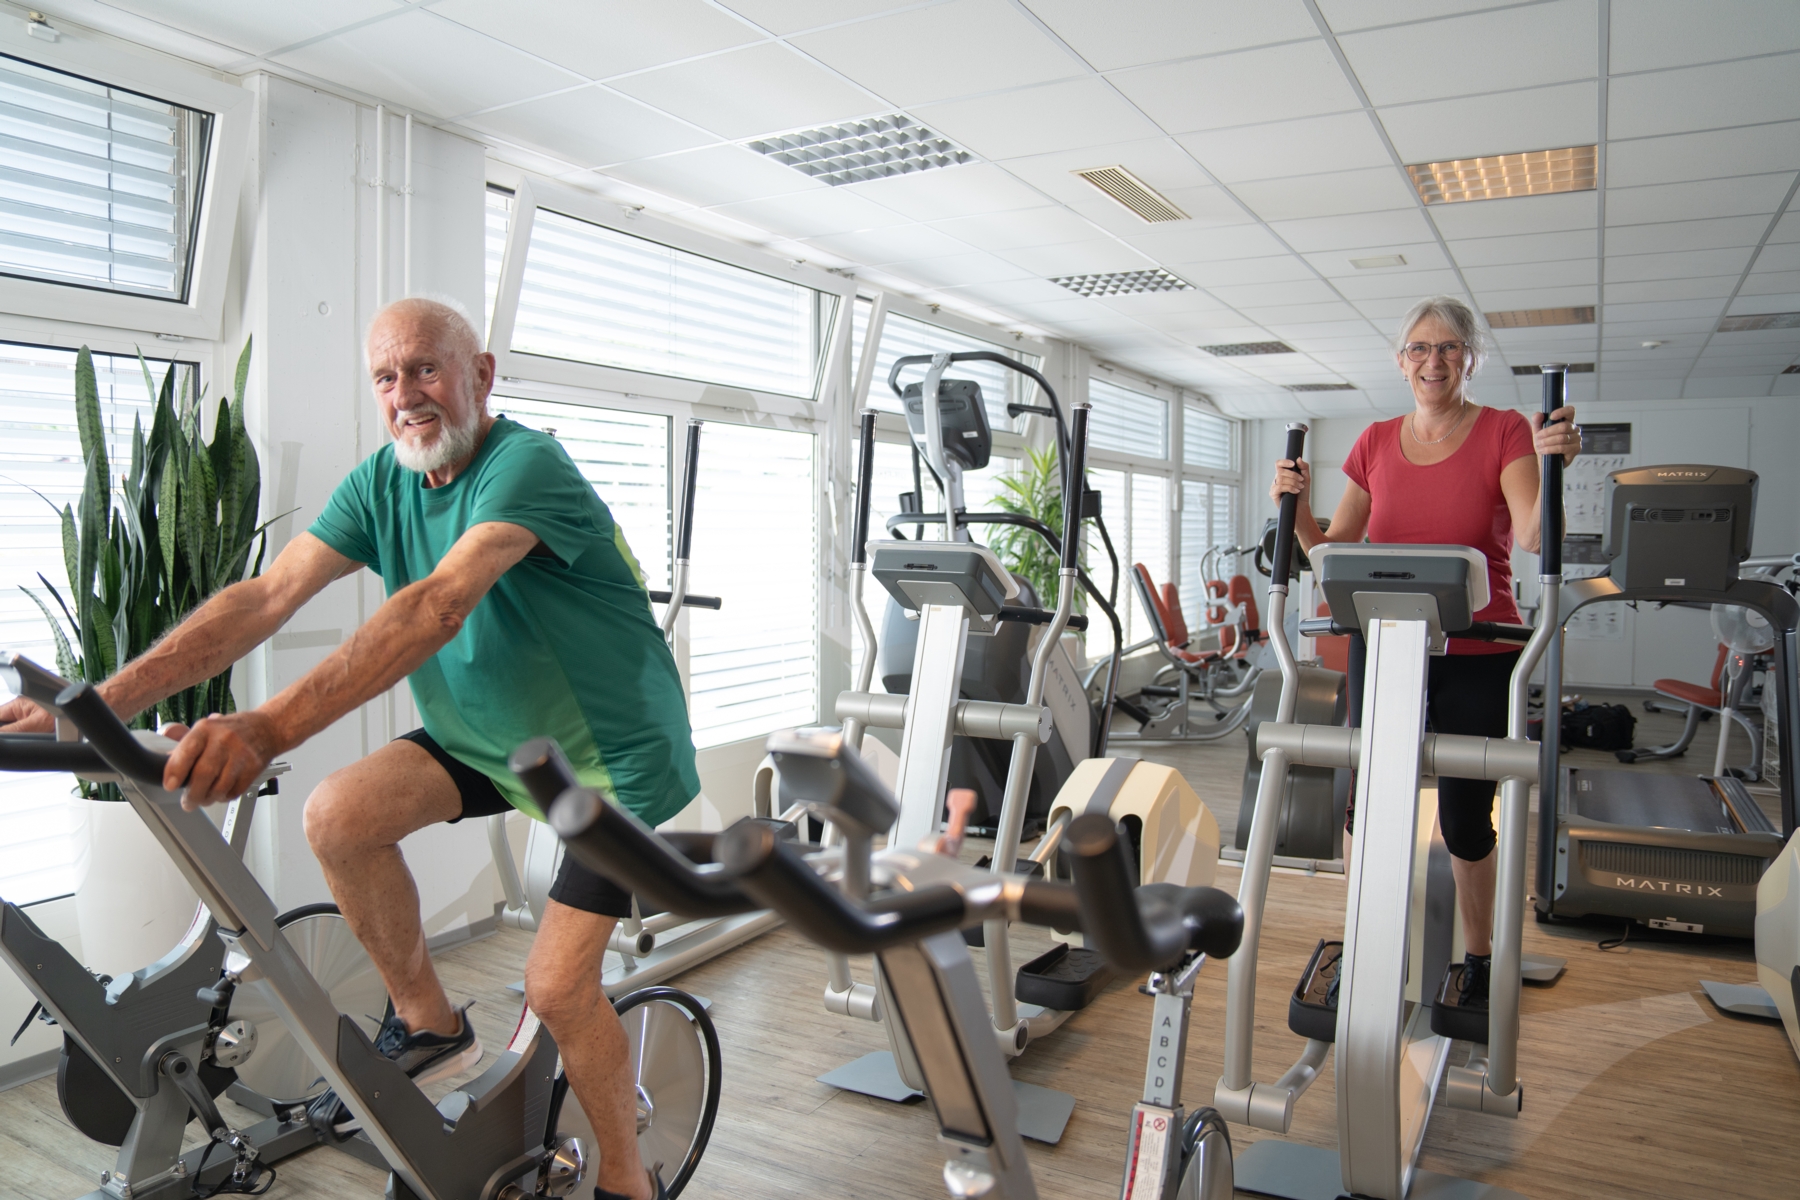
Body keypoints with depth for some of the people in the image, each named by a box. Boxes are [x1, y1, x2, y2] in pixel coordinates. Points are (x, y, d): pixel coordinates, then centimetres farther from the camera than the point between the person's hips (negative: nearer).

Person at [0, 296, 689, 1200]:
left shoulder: (527, 465, -25)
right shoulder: (382, 481, -3)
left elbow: (436, 608, -40)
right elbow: (265, 597, -12)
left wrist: (270, 726, -50)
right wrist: (97, 700, -23)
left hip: (615, 752, -6)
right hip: (491, 734, 6)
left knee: (556, 986, -9)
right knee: (338, 815, -16)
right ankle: (426, 1024, 8)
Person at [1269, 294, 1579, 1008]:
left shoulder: (1505, 433, -3)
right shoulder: (1375, 444, 7)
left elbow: (1534, 537, -18)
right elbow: (1333, 551, 6)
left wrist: (1553, 467, -34)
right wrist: (1295, 505, -11)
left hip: (1478, 657, -3)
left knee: (1465, 817, 6)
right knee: (1363, 802, 3)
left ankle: (1479, 958, 29)